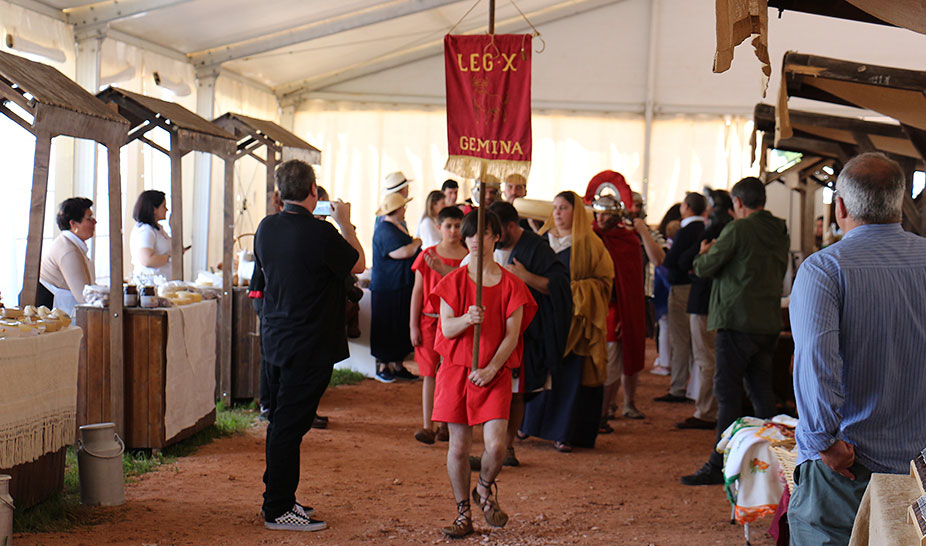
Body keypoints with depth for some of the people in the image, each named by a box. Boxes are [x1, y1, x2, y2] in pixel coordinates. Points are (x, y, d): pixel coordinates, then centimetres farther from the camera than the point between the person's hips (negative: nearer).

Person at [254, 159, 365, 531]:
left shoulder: (266, 228, 2)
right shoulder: (320, 233, -19)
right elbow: (358, 264, -4)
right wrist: (344, 222, 9)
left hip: (274, 339, 7)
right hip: (308, 345, -7)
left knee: (281, 421, 17)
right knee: (290, 425, -3)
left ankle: (279, 498, 27)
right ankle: (278, 511, 4)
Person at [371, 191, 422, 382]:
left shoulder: (399, 227, 15)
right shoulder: (384, 230, -17)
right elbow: (403, 252, -25)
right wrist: (416, 243, -9)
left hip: (403, 287, 10)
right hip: (387, 289, -10)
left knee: (402, 328, 12)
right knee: (387, 329, 0)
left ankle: (397, 365, 20)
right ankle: (382, 366, 9)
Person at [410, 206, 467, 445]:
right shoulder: (427, 256, 3)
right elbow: (417, 292, 5)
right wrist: (413, 326, 2)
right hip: (430, 320, 0)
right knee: (430, 373, -1)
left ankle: (446, 424, 11)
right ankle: (427, 426, 1)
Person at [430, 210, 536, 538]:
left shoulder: (511, 285, 2)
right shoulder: (454, 281, 4)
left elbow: (512, 335, -2)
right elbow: (446, 328, -3)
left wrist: (491, 370, -14)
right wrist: (466, 319, -25)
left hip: (494, 374, -1)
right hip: (456, 371, 1)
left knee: (496, 444, -12)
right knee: (459, 446, 1)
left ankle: (485, 490, 21)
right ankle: (463, 514, 16)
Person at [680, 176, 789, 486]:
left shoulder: (738, 229, -11)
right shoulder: (780, 233, 10)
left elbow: (704, 268, -9)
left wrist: (705, 253, 15)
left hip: (738, 321, -7)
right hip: (770, 322, 7)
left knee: (728, 392, -4)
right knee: (761, 390, 14)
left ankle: (720, 465, -3)